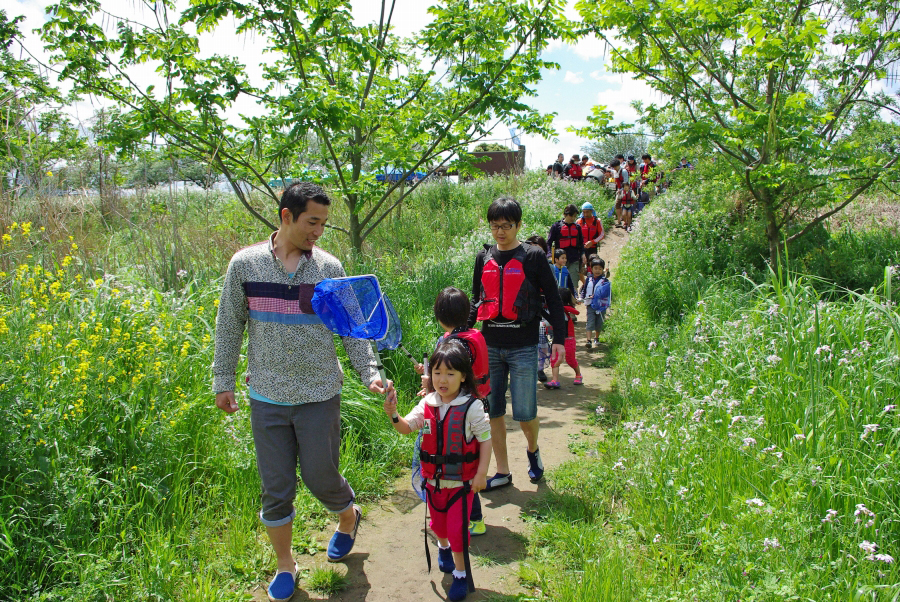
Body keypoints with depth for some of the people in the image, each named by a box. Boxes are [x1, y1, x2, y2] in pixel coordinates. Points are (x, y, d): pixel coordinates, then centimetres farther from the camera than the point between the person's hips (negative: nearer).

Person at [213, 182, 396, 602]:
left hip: (320, 396, -1)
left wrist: (371, 375, -11)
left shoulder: (329, 268, -3)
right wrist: (223, 381, 6)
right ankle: (285, 565, 31)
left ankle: (348, 517, 41)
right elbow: (229, 327, 5)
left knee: (320, 476, 7)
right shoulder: (245, 264, -3)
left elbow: (352, 329, 0)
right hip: (267, 397, 1)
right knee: (276, 488, 9)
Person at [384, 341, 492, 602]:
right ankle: (443, 546, 54)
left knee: (457, 529, -1)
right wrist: (394, 416, -27)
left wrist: (481, 473, -13)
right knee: (438, 523, 22)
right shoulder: (427, 404, -5)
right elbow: (407, 428, -6)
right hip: (433, 479, 4)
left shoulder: (471, 407, -17)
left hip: (461, 481, -4)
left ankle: (461, 573, 20)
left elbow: (485, 440, -11)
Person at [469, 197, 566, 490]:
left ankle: (533, 450, 31)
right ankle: (502, 472, 22)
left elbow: (553, 298, 0)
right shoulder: (484, 257, 9)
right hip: (490, 346, 4)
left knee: (525, 413, -3)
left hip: (523, 348, -4)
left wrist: (559, 338, -5)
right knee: (493, 411, 7)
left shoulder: (533, 256, -3)